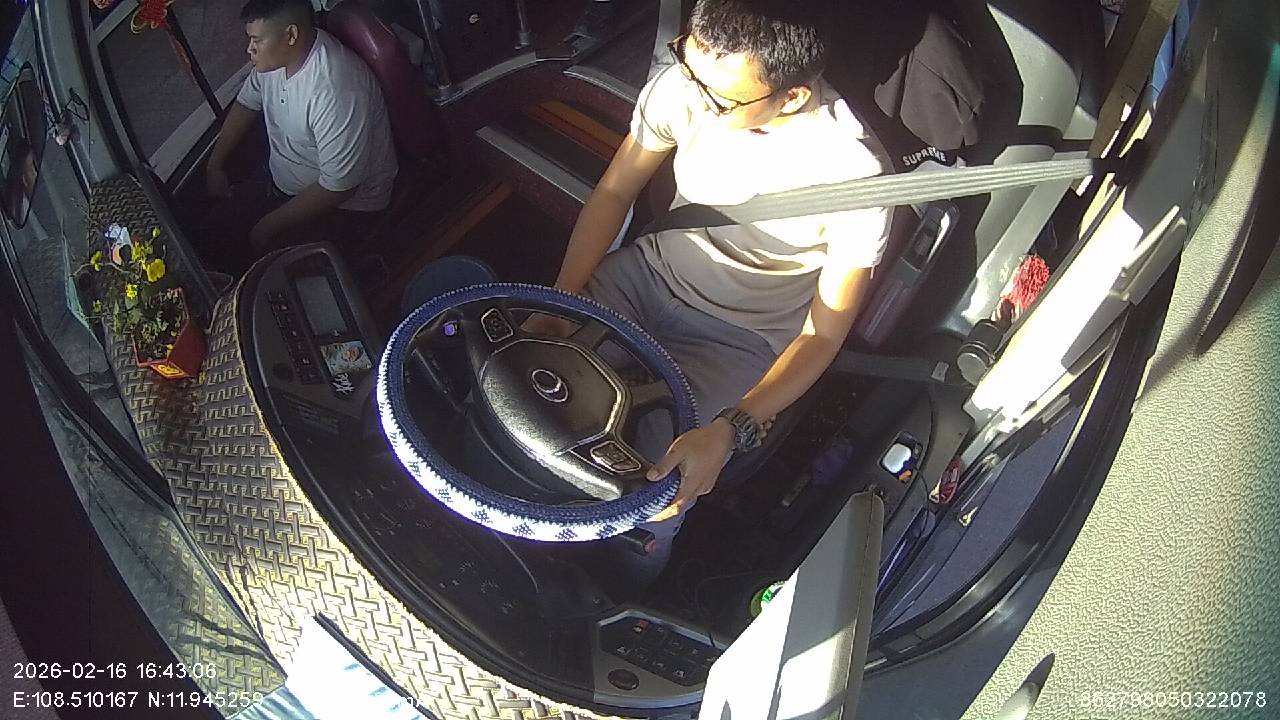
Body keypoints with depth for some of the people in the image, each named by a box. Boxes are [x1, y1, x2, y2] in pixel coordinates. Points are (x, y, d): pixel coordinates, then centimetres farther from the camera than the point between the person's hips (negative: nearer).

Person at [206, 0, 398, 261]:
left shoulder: (334, 91, -36)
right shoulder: (275, 54, -8)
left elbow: (338, 187, -32)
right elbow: (246, 103, 13)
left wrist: (270, 226, -23)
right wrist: (215, 165, 9)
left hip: (344, 203, -8)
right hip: (283, 184, 9)